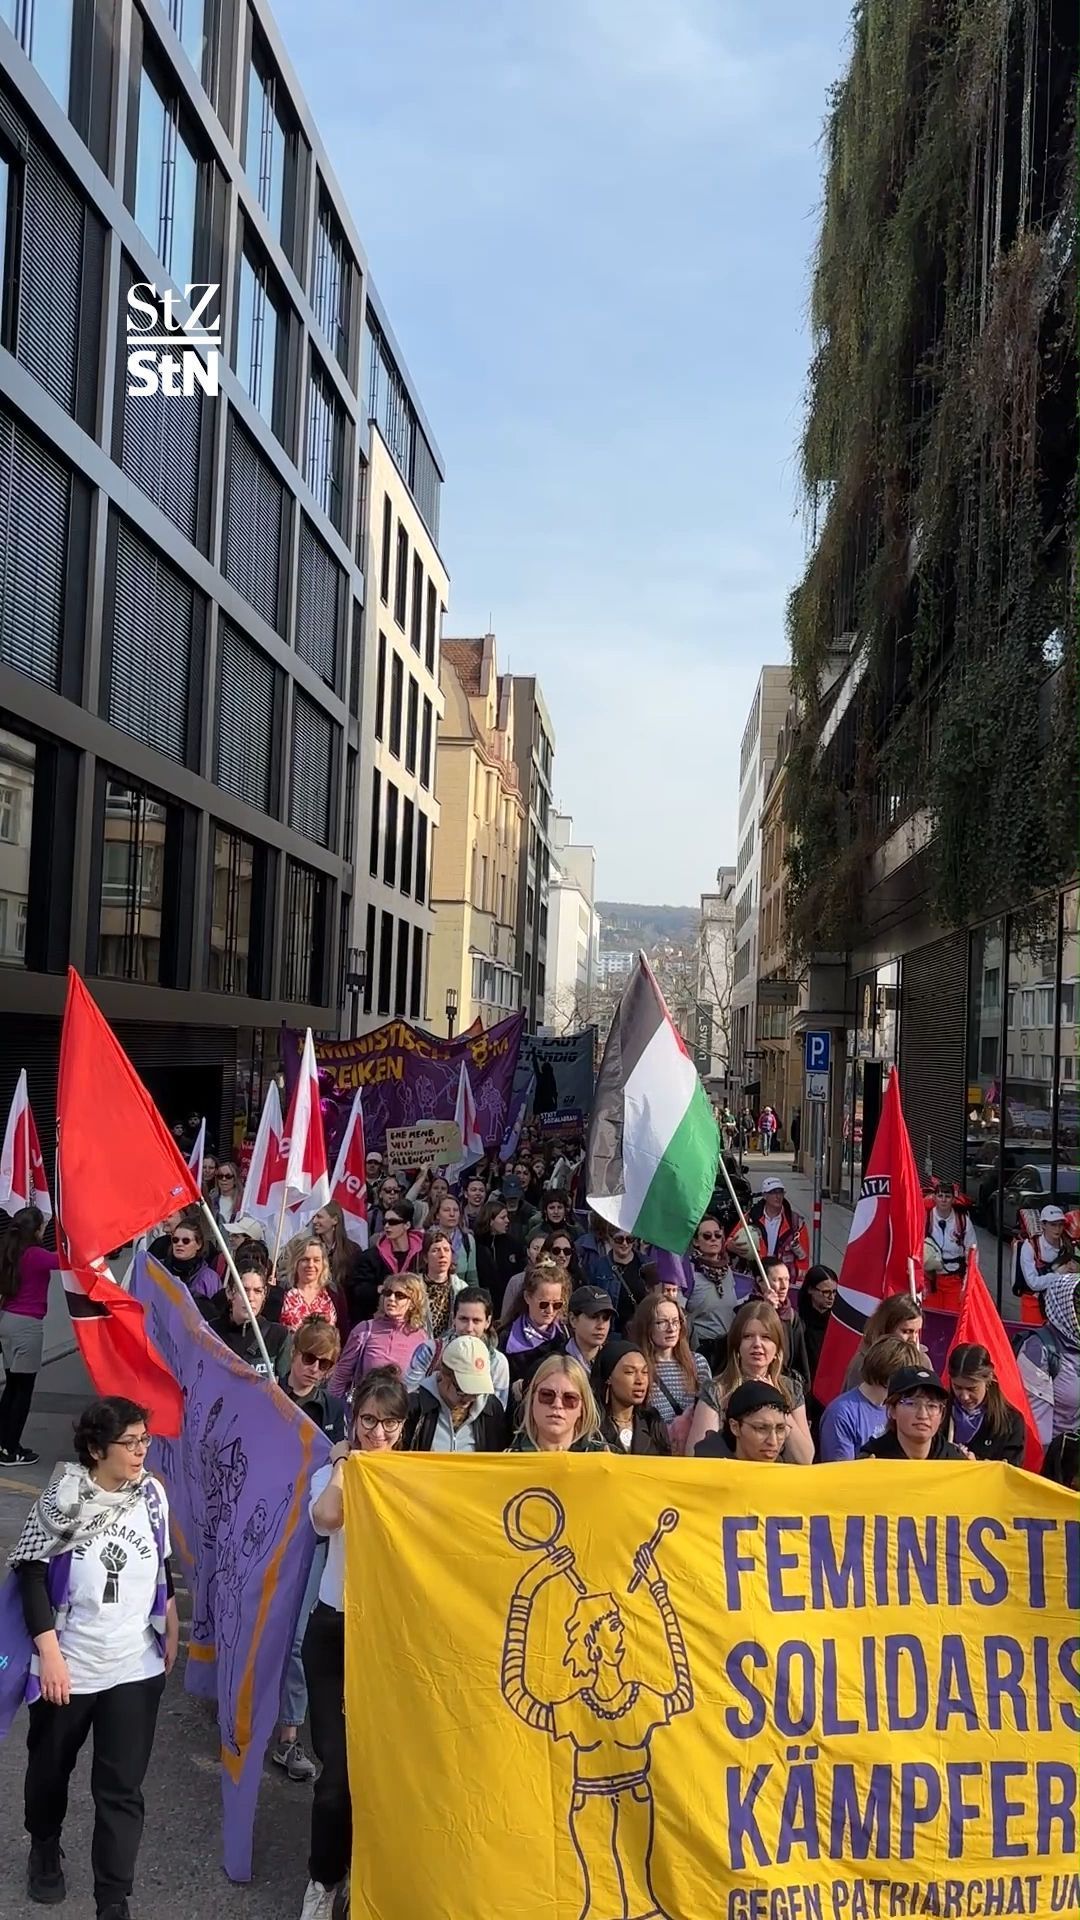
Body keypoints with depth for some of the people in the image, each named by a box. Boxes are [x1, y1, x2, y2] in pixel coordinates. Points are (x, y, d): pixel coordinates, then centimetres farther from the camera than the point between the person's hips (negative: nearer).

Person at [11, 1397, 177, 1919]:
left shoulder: (152, 1494, -4)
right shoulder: (64, 1498, -14)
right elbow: (32, 1575, -11)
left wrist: (171, 1630, 15)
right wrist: (49, 1652, -16)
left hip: (136, 1668, 1)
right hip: (68, 1667, -1)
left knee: (122, 1788, 0)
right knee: (50, 1767, 21)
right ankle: (44, 1847, 48)